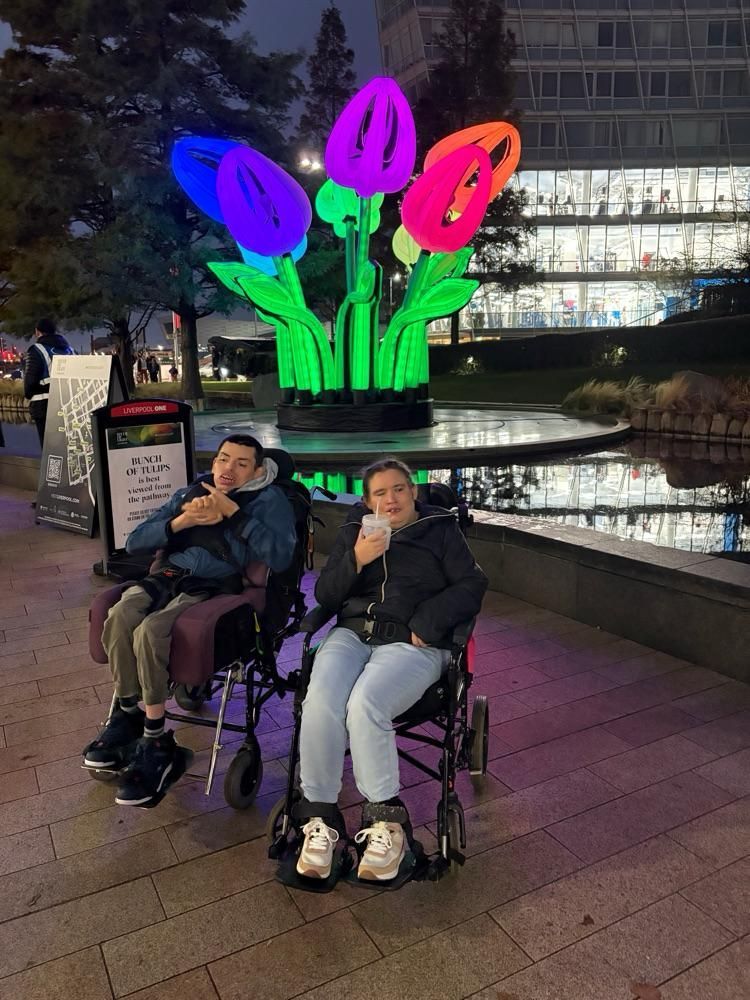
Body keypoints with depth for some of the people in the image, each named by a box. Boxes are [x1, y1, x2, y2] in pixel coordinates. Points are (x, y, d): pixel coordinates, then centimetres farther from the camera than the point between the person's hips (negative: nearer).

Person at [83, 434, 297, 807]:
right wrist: (182, 521, -4)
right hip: (168, 576, 5)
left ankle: (155, 741, -13)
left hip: (217, 586, -4)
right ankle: (129, 713, -7)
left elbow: (279, 557, -13)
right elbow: (134, 542, 13)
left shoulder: (268, 500, 6)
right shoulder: (188, 493, 20)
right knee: (120, 615, -29)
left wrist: (232, 511, -12)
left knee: (150, 630, -31)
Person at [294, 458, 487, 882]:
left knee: (365, 705, -32)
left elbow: (472, 586, 3)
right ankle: (321, 816, -14)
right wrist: (356, 559, -7)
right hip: (352, 633, 3)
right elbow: (325, 595, 12)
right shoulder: (354, 532, 20)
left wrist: (426, 624, -11)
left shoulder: (441, 530, 13)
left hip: (412, 643, -3)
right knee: (321, 703, -28)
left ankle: (387, 820, -16)